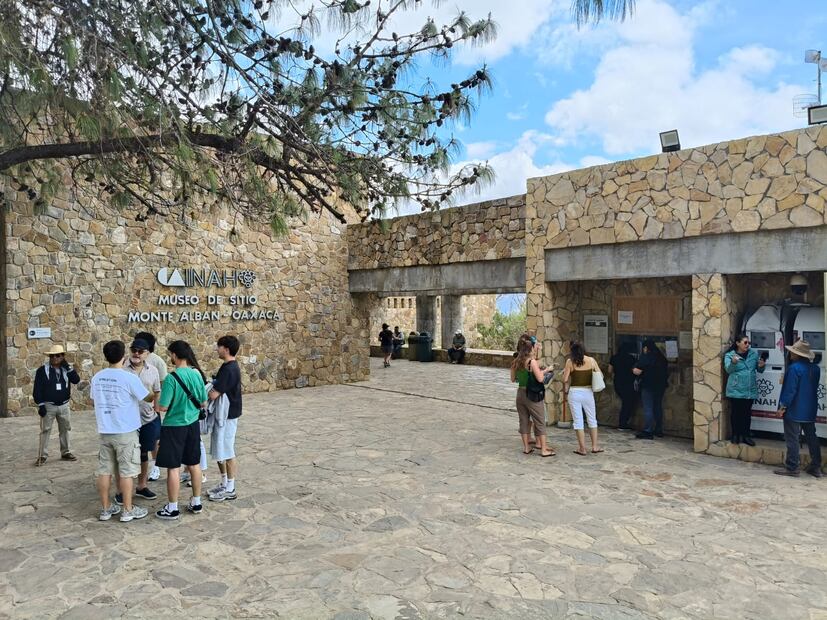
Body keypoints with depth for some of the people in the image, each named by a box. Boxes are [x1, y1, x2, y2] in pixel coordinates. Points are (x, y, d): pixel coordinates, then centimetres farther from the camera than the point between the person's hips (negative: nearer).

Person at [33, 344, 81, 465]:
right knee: (45, 431, -2)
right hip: (48, 406, -4)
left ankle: (66, 453, 22)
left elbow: (76, 380, -8)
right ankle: (42, 456, 4)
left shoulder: (66, 369, 6)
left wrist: (68, 367, -13)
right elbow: (37, 389, -7)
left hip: (64, 405, 4)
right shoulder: (42, 370, -6)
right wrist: (40, 405, -13)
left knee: (65, 430, 11)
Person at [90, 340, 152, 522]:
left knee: (104, 470, 11)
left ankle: (105, 509, 20)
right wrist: (157, 395, 18)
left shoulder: (97, 377, 2)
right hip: (125, 432, -5)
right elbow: (148, 398, -5)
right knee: (126, 472, 3)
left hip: (104, 431, 6)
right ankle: (128, 510, 10)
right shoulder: (129, 378, -15)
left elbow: (95, 399, 14)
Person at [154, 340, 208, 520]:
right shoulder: (197, 373, -3)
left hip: (174, 427, -6)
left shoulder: (172, 378, -20)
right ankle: (196, 502, 26)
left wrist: (156, 405, 4)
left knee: (173, 468, 5)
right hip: (193, 424, 6)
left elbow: (163, 407, -18)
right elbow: (203, 403, 4)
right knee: (194, 464, 15)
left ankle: (172, 508, 15)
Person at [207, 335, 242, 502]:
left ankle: (230, 490, 11)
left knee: (227, 453, 1)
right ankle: (224, 485, 28)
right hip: (224, 414, 10)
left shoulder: (228, 369, -22)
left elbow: (213, 394, -24)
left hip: (227, 416, -10)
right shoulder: (230, 366, 10)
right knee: (220, 452, 17)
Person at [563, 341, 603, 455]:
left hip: (574, 393, -2)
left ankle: (582, 448, 9)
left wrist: (565, 391, 7)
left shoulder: (570, 362, -9)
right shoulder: (591, 360, -2)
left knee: (578, 421, 6)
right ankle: (595, 446, 23)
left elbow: (565, 380, -9)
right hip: (588, 392, 2)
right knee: (592, 419, 17)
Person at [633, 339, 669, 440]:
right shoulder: (662, 357, 10)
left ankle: (647, 432, -8)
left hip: (648, 386, -7)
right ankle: (659, 430, 22)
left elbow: (637, 371, -17)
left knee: (648, 409, -6)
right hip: (661, 385, 7)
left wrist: (634, 369, 4)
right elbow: (666, 371, 19)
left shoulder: (645, 357, -12)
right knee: (658, 407, 15)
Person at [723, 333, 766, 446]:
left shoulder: (754, 353, 6)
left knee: (747, 413, 9)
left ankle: (746, 435, 20)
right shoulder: (729, 355, -4)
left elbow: (760, 370, 13)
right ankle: (735, 434, 18)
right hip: (736, 390, -3)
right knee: (735, 412, 5)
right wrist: (733, 362, -38)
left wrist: (761, 366, -11)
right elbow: (728, 370, -18)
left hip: (750, 390, 3)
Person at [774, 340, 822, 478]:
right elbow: (814, 388, 14)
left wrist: (783, 406, -14)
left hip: (794, 411, -8)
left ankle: (791, 468, 3)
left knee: (792, 440, -1)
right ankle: (816, 467, 20)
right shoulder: (815, 368, 6)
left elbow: (790, 389, -20)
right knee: (812, 438, 15)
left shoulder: (794, 368, -19)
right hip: (810, 410, 8)